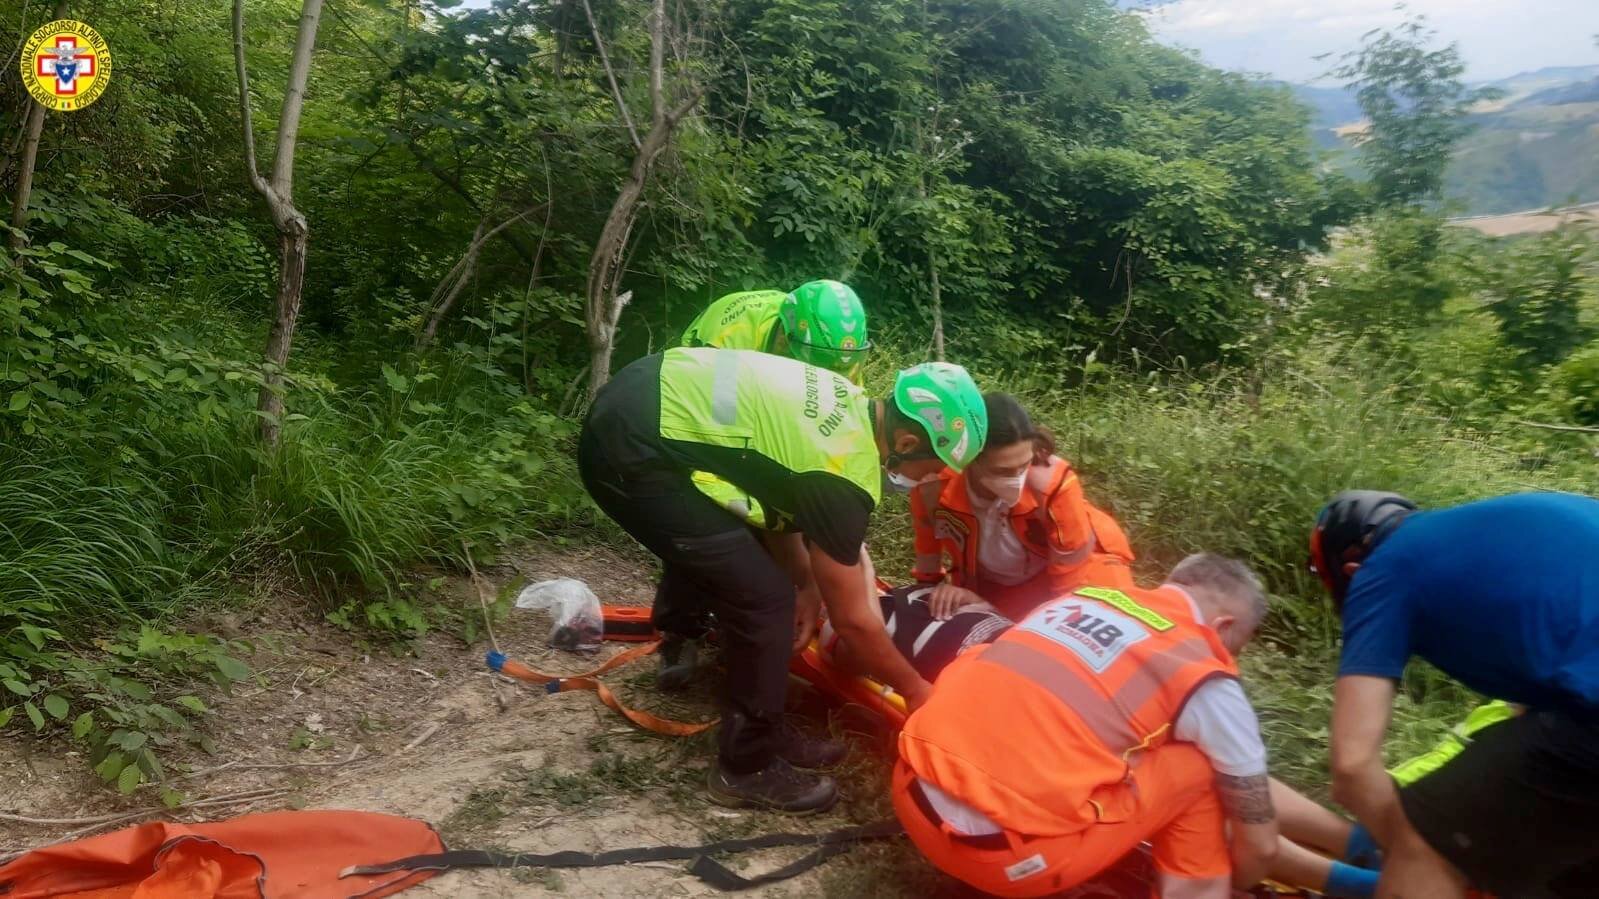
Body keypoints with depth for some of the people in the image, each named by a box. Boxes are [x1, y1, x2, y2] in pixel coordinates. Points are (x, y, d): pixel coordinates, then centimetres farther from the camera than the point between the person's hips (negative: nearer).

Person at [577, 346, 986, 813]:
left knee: (738, 575, 18)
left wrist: (811, 589, 17)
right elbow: (852, 619, -5)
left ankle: (758, 731, 31)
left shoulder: (851, 404, 9)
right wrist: (915, 688, 9)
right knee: (764, 599, -5)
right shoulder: (846, 477, -15)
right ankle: (747, 765, 12)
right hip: (631, 449, -10)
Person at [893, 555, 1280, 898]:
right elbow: (1260, 844, 13)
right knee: (1198, 769, 10)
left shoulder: (1080, 598, 18)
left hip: (913, 800, 6)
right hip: (1008, 852, -5)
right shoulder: (1205, 679, 2)